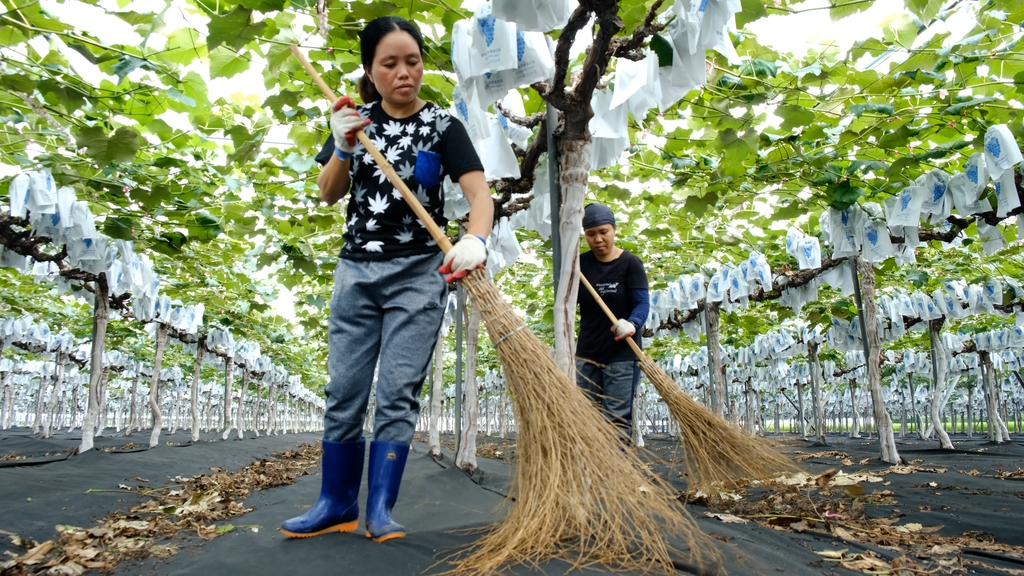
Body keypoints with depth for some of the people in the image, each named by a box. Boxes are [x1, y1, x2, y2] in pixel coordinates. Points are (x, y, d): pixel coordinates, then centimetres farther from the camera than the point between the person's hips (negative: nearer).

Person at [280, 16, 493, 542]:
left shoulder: (442, 126, -3)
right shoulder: (356, 120, 7)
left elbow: (479, 191, -16)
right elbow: (327, 194, 1)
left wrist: (475, 240, -37)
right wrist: (344, 148, -18)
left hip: (419, 274, -3)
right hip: (357, 270, 4)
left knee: (398, 393, -4)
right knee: (344, 392, 6)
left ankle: (380, 508, 7)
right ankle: (337, 504, 17)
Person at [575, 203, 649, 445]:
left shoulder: (630, 263, -7)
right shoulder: (581, 262, 4)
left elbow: (642, 302, -13)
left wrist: (632, 324, -34)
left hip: (621, 354, -4)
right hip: (586, 353, 5)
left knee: (616, 419, -3)